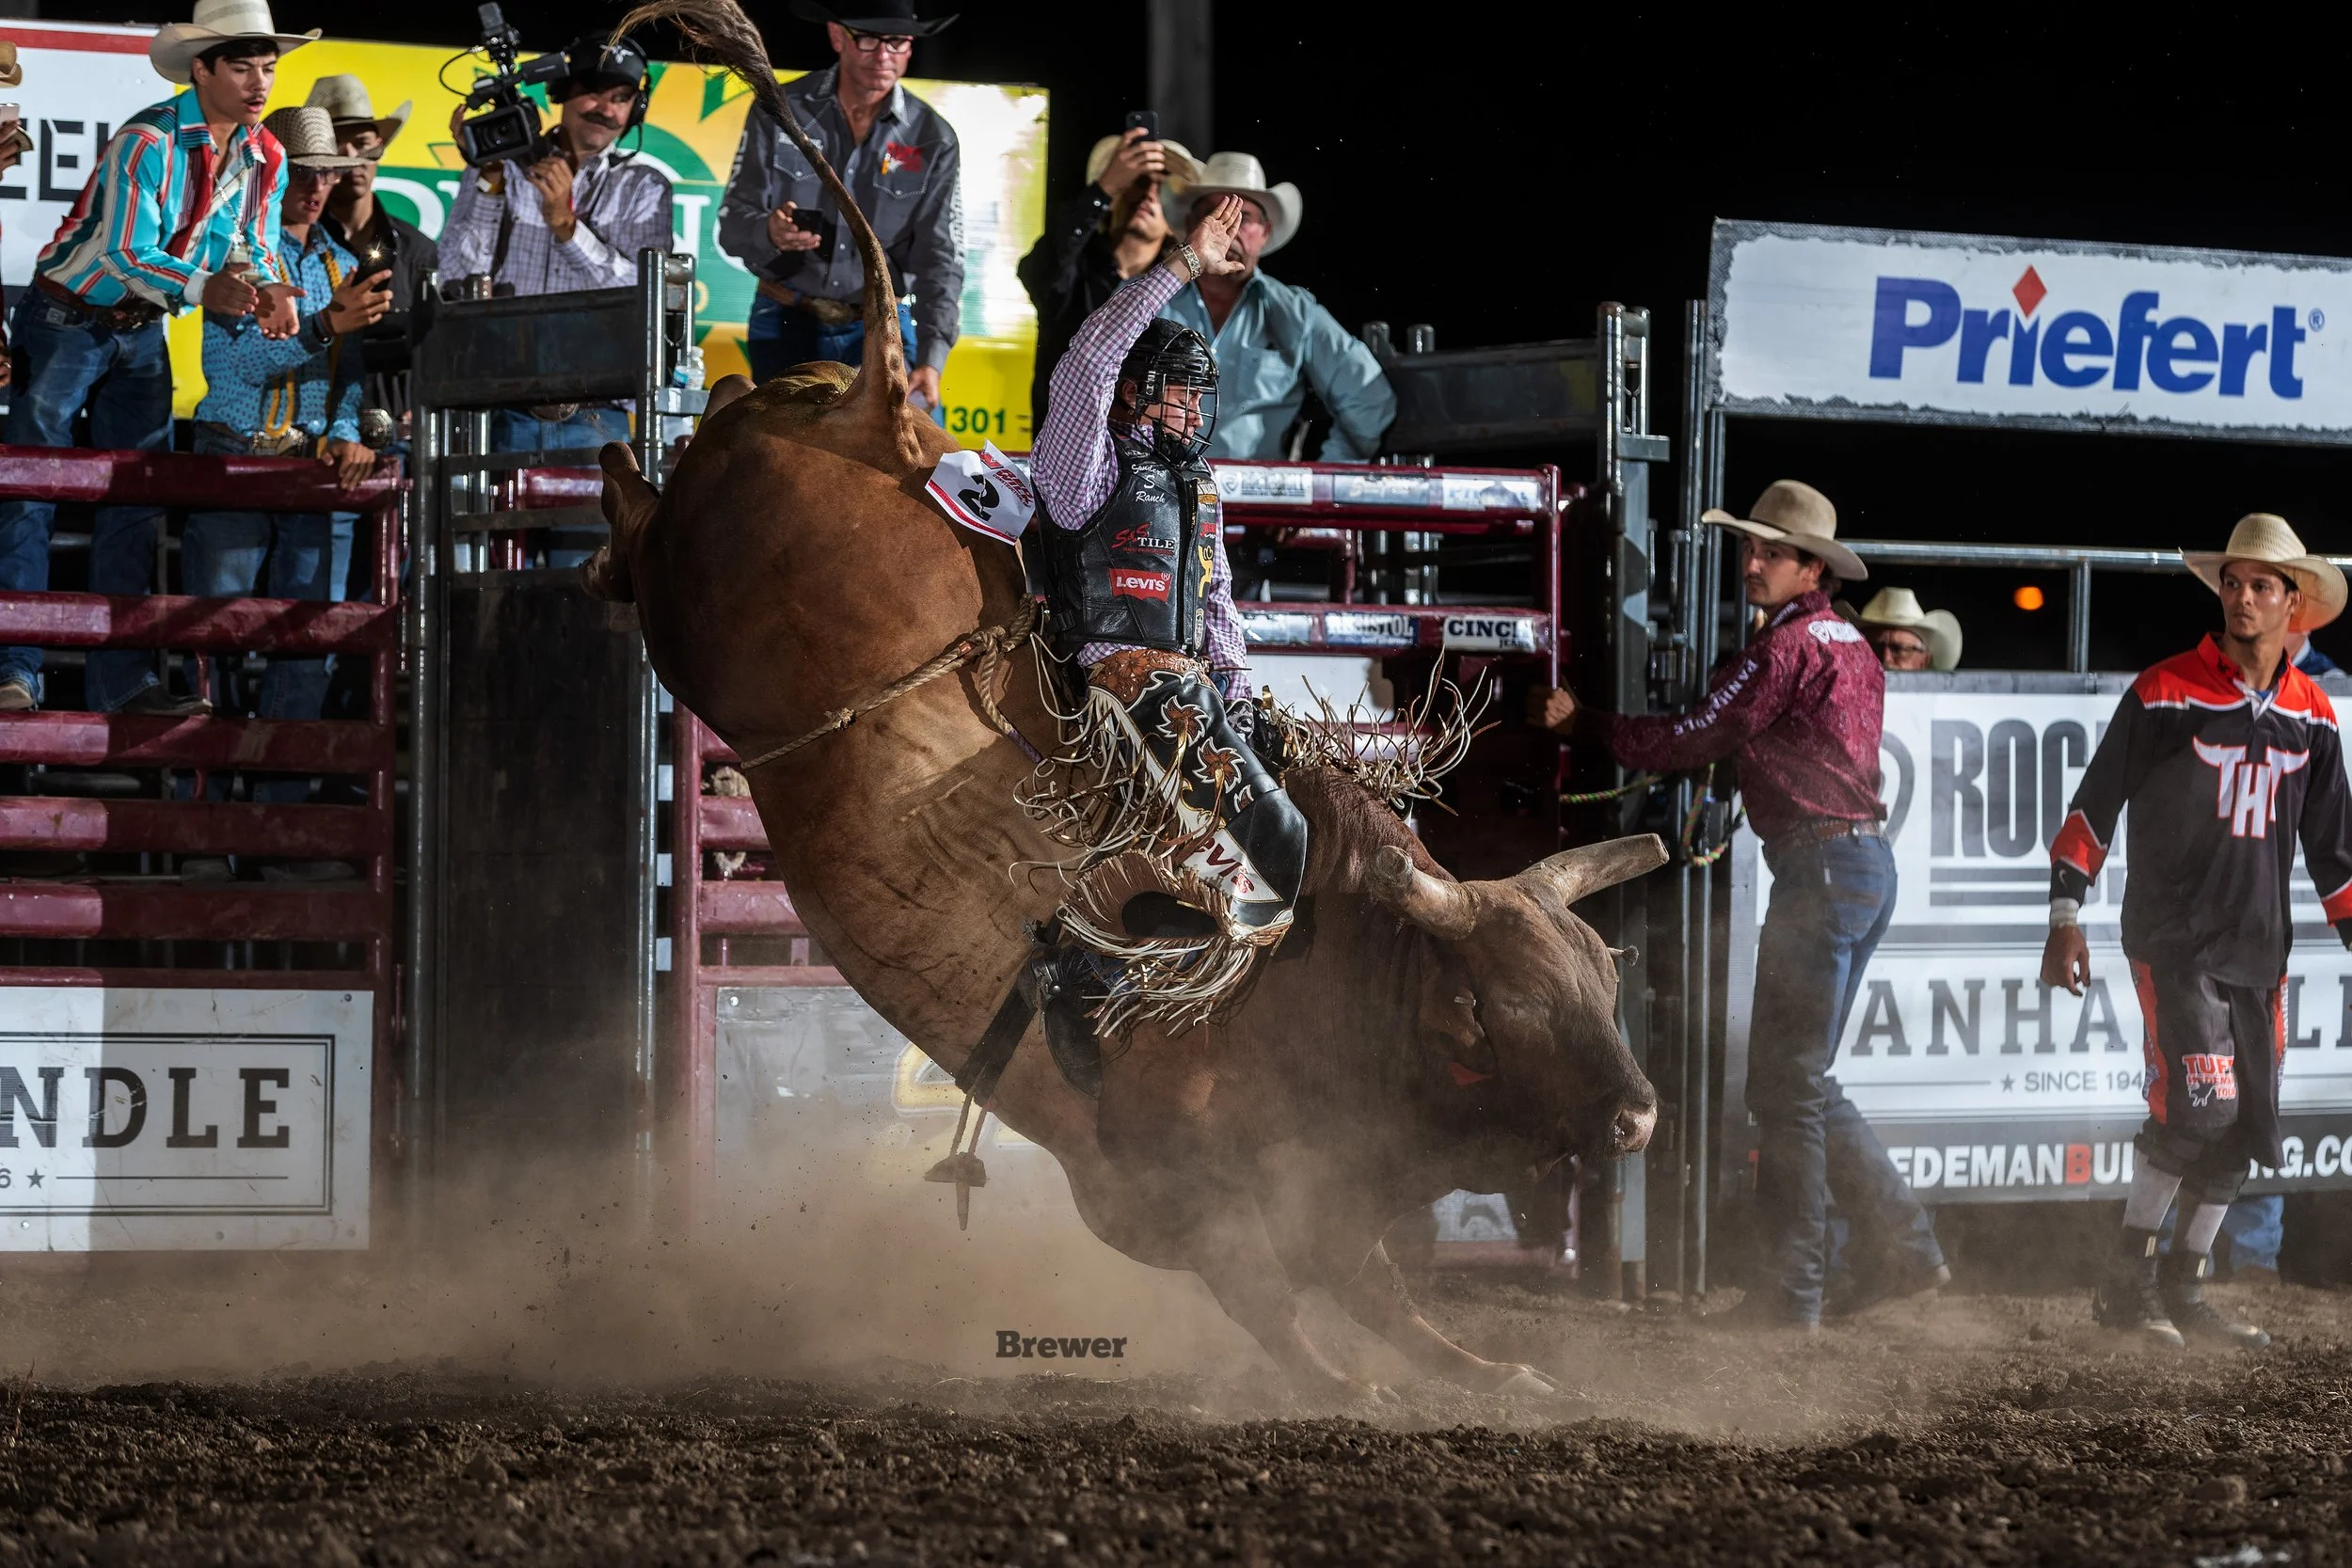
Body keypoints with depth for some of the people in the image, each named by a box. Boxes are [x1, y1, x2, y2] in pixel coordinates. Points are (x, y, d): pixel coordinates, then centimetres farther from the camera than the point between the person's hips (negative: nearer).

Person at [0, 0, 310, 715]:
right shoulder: (149, 142, -25)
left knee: (138, 502, 3)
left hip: (141, 334, 7)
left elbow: (256, 249, 3)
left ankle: (120, 677, 4)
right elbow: (122, 256, -31)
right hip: (67, 319, -7)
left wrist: (266, 292, -22)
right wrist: (206, 289, -46)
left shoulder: (265, 158, -4)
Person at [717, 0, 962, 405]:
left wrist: (930, 360, -22)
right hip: (786, 324, 0)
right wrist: (769, 232, -32)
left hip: (879, 330, 0)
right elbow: (732, 225, -6)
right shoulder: (779, 113, -4)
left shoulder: (932, 139, -3)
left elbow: (940, 261, -7)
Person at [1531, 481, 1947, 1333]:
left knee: (1787, 1086, -5)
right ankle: (1901, 1245, 16)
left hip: (1822, 869, -10)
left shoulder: (1787, 645, -12)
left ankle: (1791, 1294, -4)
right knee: (1805, 1081, 17)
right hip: (1869, 864, 10)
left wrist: (1582, 722, -4)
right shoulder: (1849, 644, 18)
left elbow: (1694, 739, -12)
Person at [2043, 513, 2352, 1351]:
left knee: (2241, 1127, 5)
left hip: (2258, 949, 6)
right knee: (2197, 1103, -19)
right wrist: (2066, 918, -9)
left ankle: (2182, 1290, 17)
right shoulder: (2166, 693, -7)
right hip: (2172, 939, -6)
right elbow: (2094, 805, -5)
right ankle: (2127, 1278, -7)